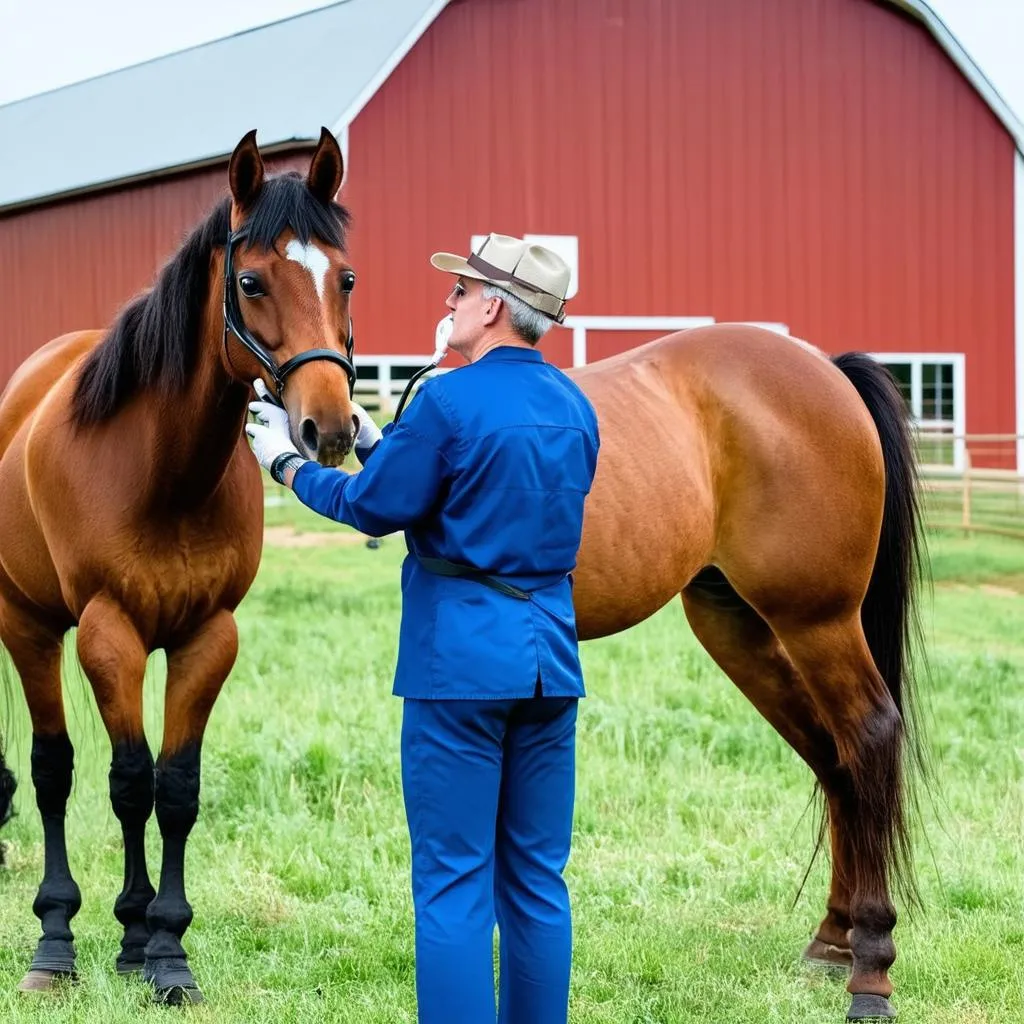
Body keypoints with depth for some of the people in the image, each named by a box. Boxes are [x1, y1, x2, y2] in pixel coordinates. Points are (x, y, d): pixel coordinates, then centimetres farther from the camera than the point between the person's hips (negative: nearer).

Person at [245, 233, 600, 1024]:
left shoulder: (450, 402, -14)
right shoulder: (575, 407, 8)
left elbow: (375, 507, -6)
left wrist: (290, 465, 10)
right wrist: (380, 442, 23)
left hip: (462, 657, -7)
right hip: (551, 652, 7)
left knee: (454, 882, -2)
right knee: (538, 878, 12)